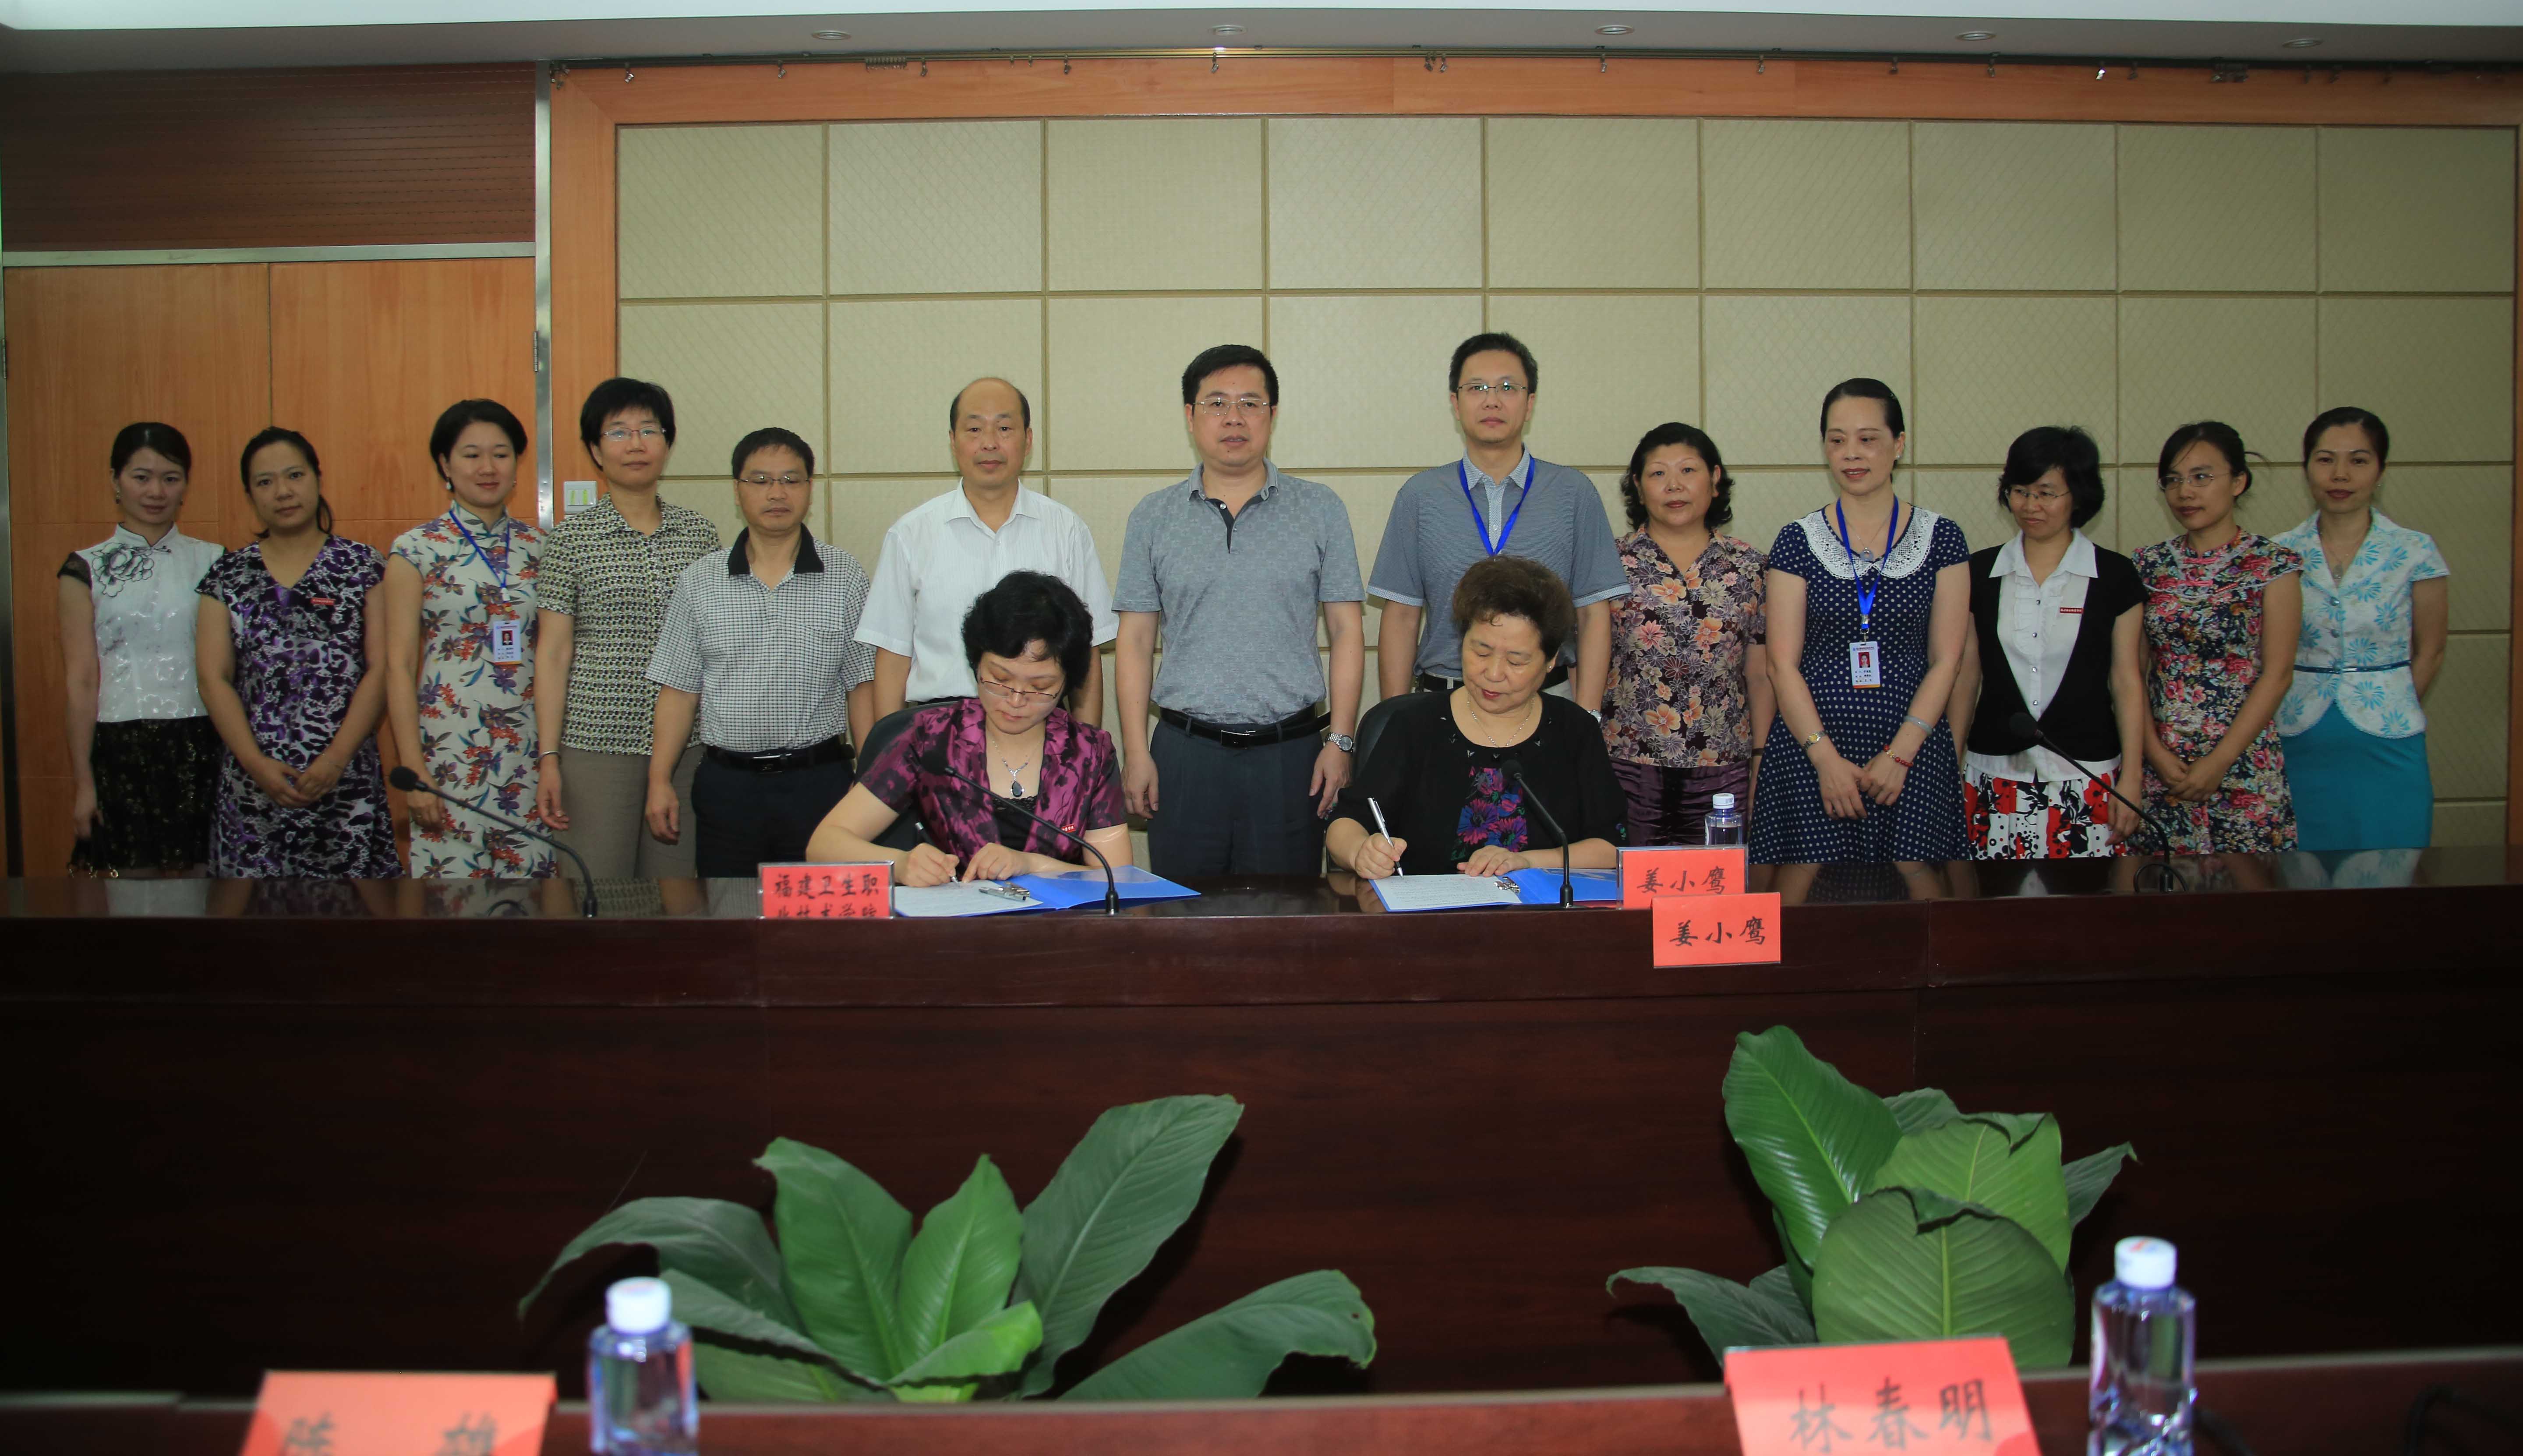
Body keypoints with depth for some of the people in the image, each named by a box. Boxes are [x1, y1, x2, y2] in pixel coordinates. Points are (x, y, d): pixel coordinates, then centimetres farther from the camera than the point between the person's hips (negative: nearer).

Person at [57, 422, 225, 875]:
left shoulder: (212, 562, 8)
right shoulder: (88, 569, 3)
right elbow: (80, 681, 0)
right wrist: (82, 780, -3)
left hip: (201, 747, 1)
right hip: (121, 748, -1)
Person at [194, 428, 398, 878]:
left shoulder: (361, 566, 6)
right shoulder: (229, 575, 11)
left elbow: (381, 669, -1)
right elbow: (214, 679, 5)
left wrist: (335, 760, -10)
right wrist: (257, 764, -8)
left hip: (346, 782, -1)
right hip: (254, 785, 2)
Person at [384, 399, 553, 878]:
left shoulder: (538, 547, 8)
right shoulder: (416, 550, -2)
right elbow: (399, 666, -4)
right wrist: (413, 768, -9)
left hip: (529, 749, 3)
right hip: (449, 746, -3)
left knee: (531, 872, 4)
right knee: (453, 872, 0)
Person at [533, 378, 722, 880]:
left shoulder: (700, 533, 8)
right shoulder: (572, 538, 0)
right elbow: (553, 653, -1)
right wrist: (548, 757, -6)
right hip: (597, 742, -2)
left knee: (677, 882, 7)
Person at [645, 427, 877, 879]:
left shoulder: (845, 576, 3)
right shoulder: (700, 582, 7)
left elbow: (862, 686, 3)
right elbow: (679, 690, 8)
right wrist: (660, 780, 3)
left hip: (819, 781, -1)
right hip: (727, 785, 1)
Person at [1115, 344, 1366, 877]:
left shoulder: (1320, 510, 5)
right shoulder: (1153, 518, 8)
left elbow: (1347, 633, 4)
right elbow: (1135, 642, 7)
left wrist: (1341, 740, -5)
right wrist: (1136, 752, -1)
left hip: (1290, 753, -1)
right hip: (1184, 753, 1)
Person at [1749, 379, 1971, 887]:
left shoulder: (1941, 539, 6)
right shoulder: (1799, 540, 4)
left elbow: (1946, 660, 3)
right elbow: (1783, 664, 0)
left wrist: (1900, 753, -8)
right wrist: (1826, 757, -10)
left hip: (1913, 751, 1)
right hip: (1811, 747, 0)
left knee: (1919, 881, -6)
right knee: (1803, 888, -7)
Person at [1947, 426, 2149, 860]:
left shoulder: (2114, 576, 2)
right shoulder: (1981, 573, 7)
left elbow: (2127, 681, 2)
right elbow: (1966, 676, 9)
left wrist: (2132, 776, -3)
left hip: (2087, 776, -1)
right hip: (1995, 774, 2)